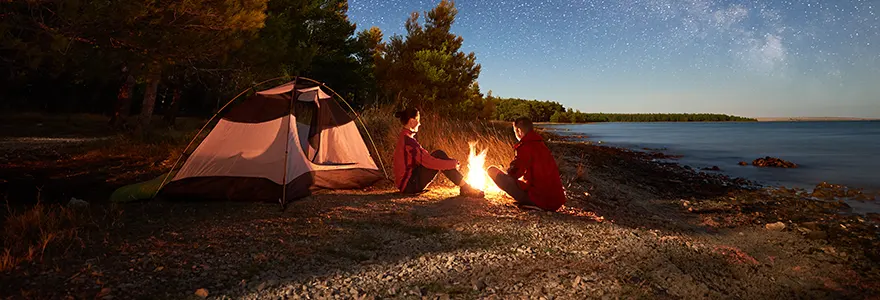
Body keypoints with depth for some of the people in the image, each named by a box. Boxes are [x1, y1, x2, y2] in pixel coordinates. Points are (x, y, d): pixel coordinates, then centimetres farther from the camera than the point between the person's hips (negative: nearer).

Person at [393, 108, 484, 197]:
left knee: (439, 155, 5)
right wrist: (453, 164, -11)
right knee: (439, 155, -15)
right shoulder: (408, 140, -19)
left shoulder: (404, 137, 13)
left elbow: (425, 158, 16)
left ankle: (464, 187, 1)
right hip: (410, 185, -9)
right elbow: (429, 162, -23)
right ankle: (465, 188, -12)